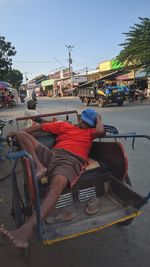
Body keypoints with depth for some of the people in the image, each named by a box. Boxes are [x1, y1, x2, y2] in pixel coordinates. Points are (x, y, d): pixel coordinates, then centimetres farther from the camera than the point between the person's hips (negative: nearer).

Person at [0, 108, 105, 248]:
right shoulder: (64, 125, 32)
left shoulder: (90, 132, 25)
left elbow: (101, 131, 1)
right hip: (51, 154, 5)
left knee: (56, 185, -37)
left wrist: (98, 118, 22)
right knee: (21, 135, -2)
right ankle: (39, 167, -23)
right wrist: (18, 132, 24)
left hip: (72, 160, -4)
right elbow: (41, 126, 29)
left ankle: (27, 229, -47)